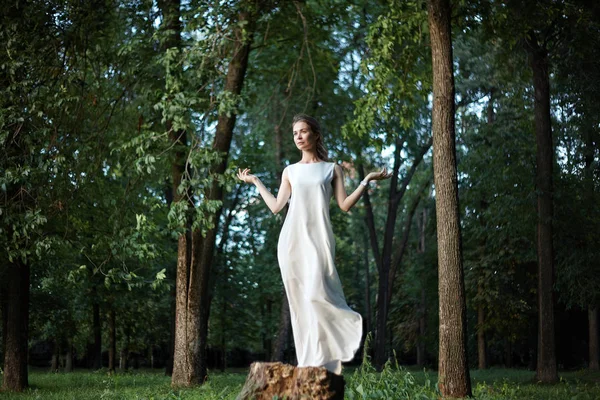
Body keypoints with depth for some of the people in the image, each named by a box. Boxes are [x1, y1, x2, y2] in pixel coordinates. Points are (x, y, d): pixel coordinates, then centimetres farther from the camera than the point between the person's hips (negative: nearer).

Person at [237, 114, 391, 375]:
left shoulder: (332, 169, 12)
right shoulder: (290, 172, 18)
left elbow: (345, 205, 4)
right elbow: (276, 206, 16)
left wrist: (367, 180, -1)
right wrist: (255, 181, 23)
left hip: (318, 238, -3)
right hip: (292, 239, 3)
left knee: (316, 294, -21)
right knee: (299, 300, -1)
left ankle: (321, 359, -13)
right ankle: (308, 360, 0)